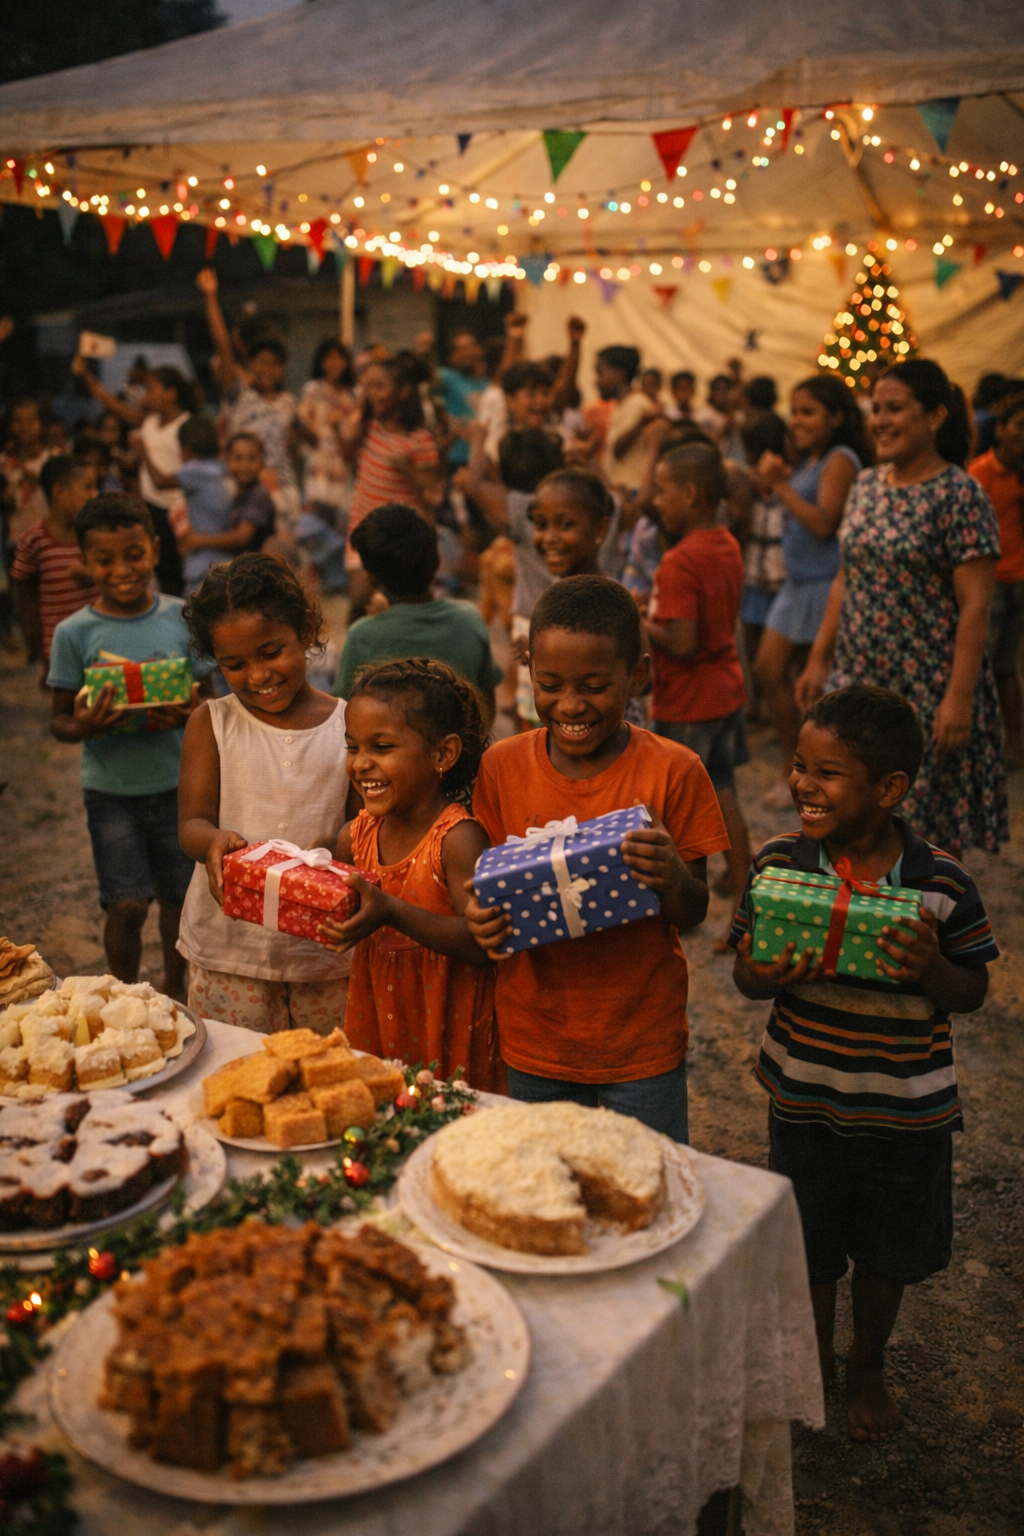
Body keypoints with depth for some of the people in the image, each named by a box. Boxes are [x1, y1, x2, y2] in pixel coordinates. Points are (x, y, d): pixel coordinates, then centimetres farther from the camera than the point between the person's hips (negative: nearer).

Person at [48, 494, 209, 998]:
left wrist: (185, 716, -18)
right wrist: (84, 726, -24)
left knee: (179, 898, 12)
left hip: (177, 783, 1)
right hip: (111, 790, -1)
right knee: (127, 906, 0)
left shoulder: (181, 617, -3)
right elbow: (60, 719, -1)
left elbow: (205, 696, 4)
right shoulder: (75, 632, -6)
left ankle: (175, 990, 36)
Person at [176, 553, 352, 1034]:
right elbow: (191, 822, -4)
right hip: (228, 947, 0)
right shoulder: (212, 723, 2)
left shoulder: (350, 724, 0)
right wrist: (213, 842, -28)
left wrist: (334, 847, -24)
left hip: (326, 946, 0)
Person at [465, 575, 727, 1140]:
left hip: (642, 1045, -2)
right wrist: (478, 919, -19)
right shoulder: (502, 767, -3)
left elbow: (693, 914, -6)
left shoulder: (673, 770, -10)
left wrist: (673, 881, -28)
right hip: (533, 1041, 2)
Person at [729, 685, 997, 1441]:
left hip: (906, 1110, -1)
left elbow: (973, 994, -7)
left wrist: (931, 970, -28)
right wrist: (765, 977, -26)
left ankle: (867, 1369, 48)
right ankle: (814, 1356, 48)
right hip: (804, 1096, 1)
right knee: (808, 1248, 19)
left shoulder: (943, 884, -17)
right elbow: (747, 972, -3)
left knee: (887, 1251, 20)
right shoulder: (778, 864, -13)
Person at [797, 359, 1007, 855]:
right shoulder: (867, 486, 9)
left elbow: (975, 606, -16)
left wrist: (959, 697, -20)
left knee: (930, 832, 5)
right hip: (857, 679, 6)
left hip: (925, 690, -6)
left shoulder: (959, 495, -12)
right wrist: (819, 659, 12)